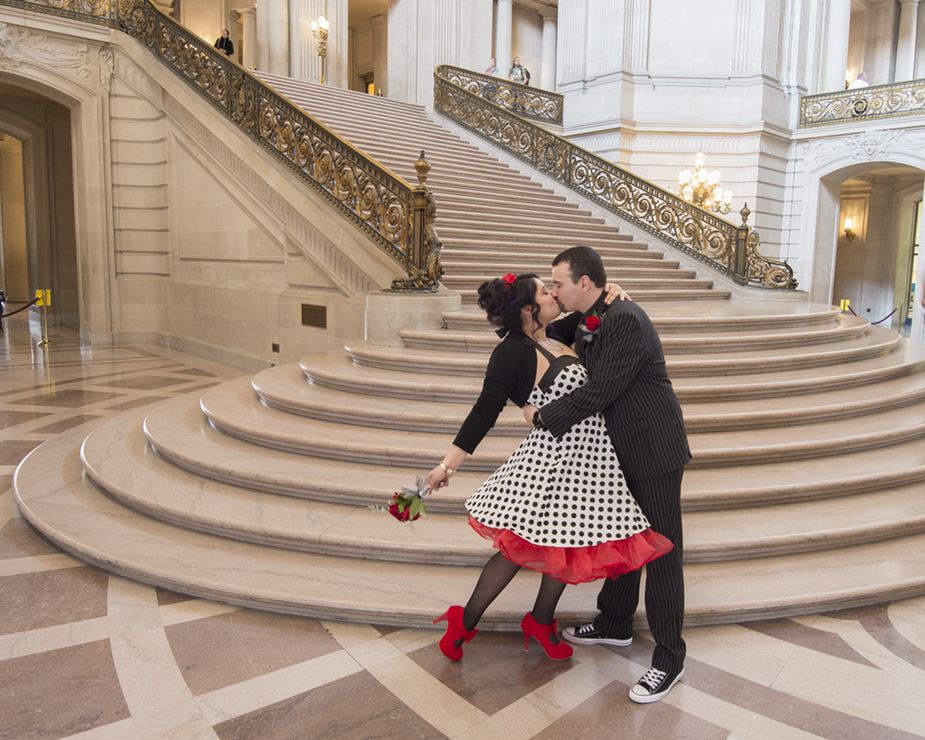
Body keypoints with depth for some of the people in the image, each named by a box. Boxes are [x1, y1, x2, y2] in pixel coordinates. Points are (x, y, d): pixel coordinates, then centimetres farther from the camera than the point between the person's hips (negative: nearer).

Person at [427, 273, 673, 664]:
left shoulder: (552, 335, 9)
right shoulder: (511, 353, -14)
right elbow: (484, 412, -14)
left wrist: (612, 293, 5)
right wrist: (447, 466, -15)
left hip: (584, 457, 8)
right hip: (552, 455, -8)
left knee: (568, 544, 15)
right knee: (519, 547, -2)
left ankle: (541, 623, 34)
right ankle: (464, 624, 16)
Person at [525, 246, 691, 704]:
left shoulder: (626, 322, -24)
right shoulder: (585, 323, 5)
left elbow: (599, 392, -26)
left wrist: (543, 417, -16)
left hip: (654, 452, -9)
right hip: (623, 451, 9)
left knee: (660, 552, 0)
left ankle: (669, 659, 13)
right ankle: (615, 624, 39)